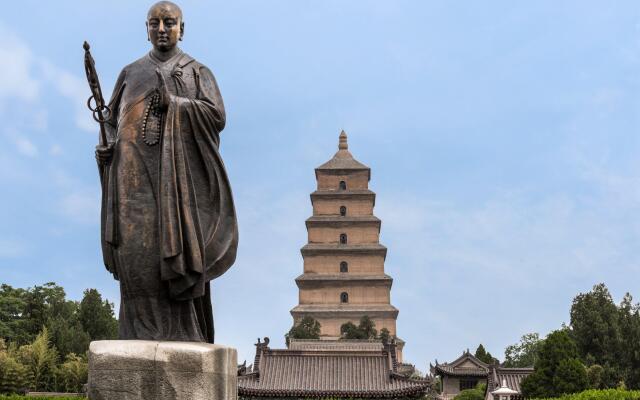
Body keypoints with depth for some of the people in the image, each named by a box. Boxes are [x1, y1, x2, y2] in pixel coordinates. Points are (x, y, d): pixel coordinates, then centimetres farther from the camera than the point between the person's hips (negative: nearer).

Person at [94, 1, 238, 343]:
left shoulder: (198, 73, 13)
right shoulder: (130, 73, 21)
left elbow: (216, 116, -2)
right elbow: (113, 123, 19)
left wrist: (172, 103, -11)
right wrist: (106, 148, -1)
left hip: (177, 171, -2)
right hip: (137, 173, 2)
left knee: (175, 248, -12)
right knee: (137, 249, -9)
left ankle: (182, 335, -10)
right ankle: (143, 334, -7)